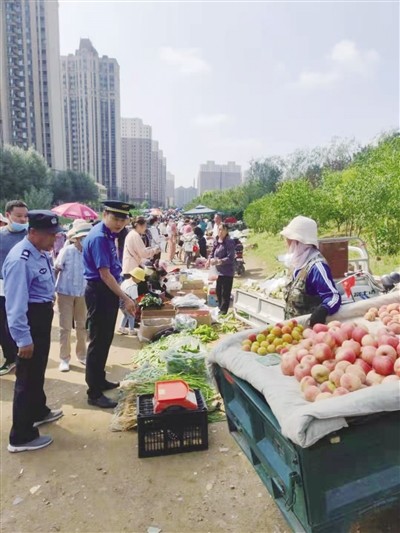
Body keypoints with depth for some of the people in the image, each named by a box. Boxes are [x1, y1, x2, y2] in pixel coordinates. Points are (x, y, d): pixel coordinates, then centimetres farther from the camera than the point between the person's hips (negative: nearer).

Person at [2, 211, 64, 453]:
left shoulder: (42, 253, 2)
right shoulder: (20, 259, -26)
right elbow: (16, 303, -27)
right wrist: (23, 338, -26)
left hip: (43, 315, 10)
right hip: (30, 319, -10)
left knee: (38, 370, 25)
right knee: (27, 375, 1)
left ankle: (38, 411, 46)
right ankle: (21, 437, 16)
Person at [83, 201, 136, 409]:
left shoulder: (108, 235, 9)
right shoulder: (98, 237, -20)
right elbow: (104, 274, -23)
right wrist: (125, 298, -22)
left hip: (108, 291, 10)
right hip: (99, 293, -10)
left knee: (105, 340, 19)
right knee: (98, 341, -1)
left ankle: (99, 380, 34)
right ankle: (94, 393, 11)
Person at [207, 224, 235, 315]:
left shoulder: (229, 242, -15)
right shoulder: (216, 241, 6)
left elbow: (230, 258, -20)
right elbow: (212, 253, 14)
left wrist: (218, 261, -29)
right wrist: (209, 260, -7)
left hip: (227, 272, -7)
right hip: (218, 271, 7)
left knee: (225, 293, 0)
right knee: (218, 292, 17)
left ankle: (223, 312, 9)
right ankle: (220, 309, 32)